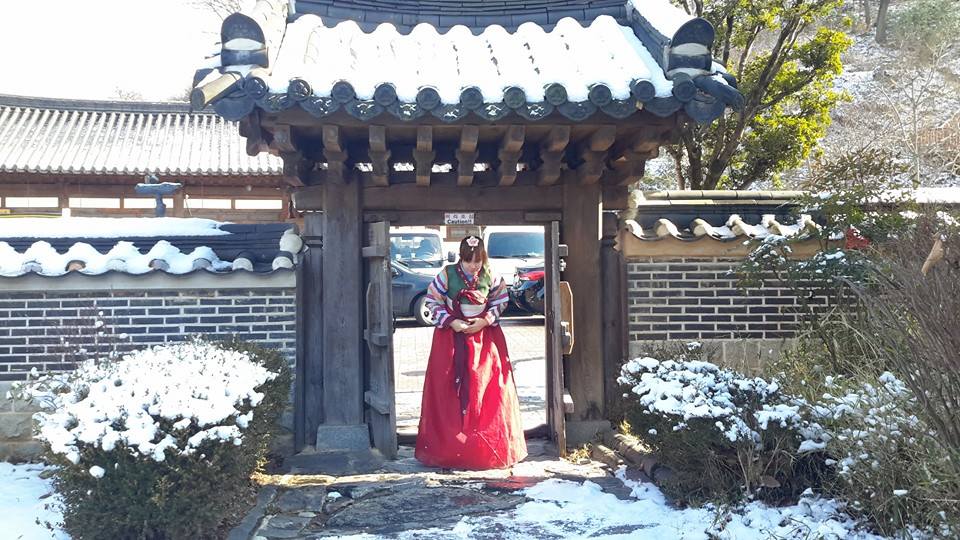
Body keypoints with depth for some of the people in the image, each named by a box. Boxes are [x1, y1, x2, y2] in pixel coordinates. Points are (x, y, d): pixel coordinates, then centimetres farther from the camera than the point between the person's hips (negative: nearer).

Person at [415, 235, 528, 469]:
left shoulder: (490, 276, -2)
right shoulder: (447, 275, -7)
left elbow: (501, 300, 7)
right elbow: (433, 301, -1)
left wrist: (485, 320, -9)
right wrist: (451, 322, -13)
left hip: (484, 334, 2)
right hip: (452, 336, -1)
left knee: (487, 389, 1)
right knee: (451, 388, -2)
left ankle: (489, 446, 12)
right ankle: (449, 445, 6)